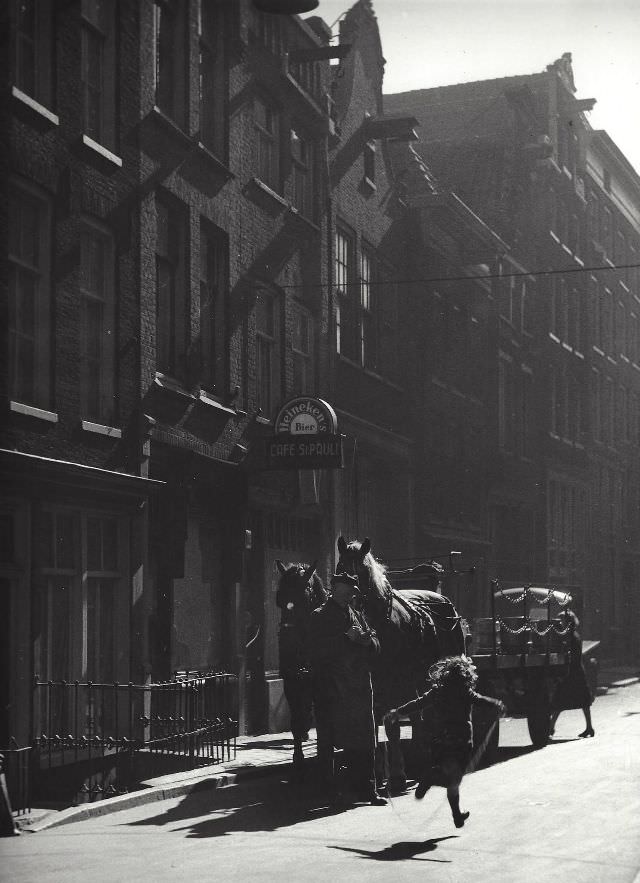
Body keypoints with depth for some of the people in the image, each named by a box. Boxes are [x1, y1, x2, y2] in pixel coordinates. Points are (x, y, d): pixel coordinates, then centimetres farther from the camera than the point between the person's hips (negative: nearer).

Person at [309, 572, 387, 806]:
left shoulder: (356, 615, 18)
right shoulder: (320, 617, -1)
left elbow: (375, 647, 15)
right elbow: (318, 651, -14)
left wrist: (367, 639, -7)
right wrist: (347, 638, -17)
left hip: (359, 688, 6)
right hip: (330, 689, -6)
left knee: (363, 742, 6)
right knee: (327, 742, 0)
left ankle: (366, 789, 11)